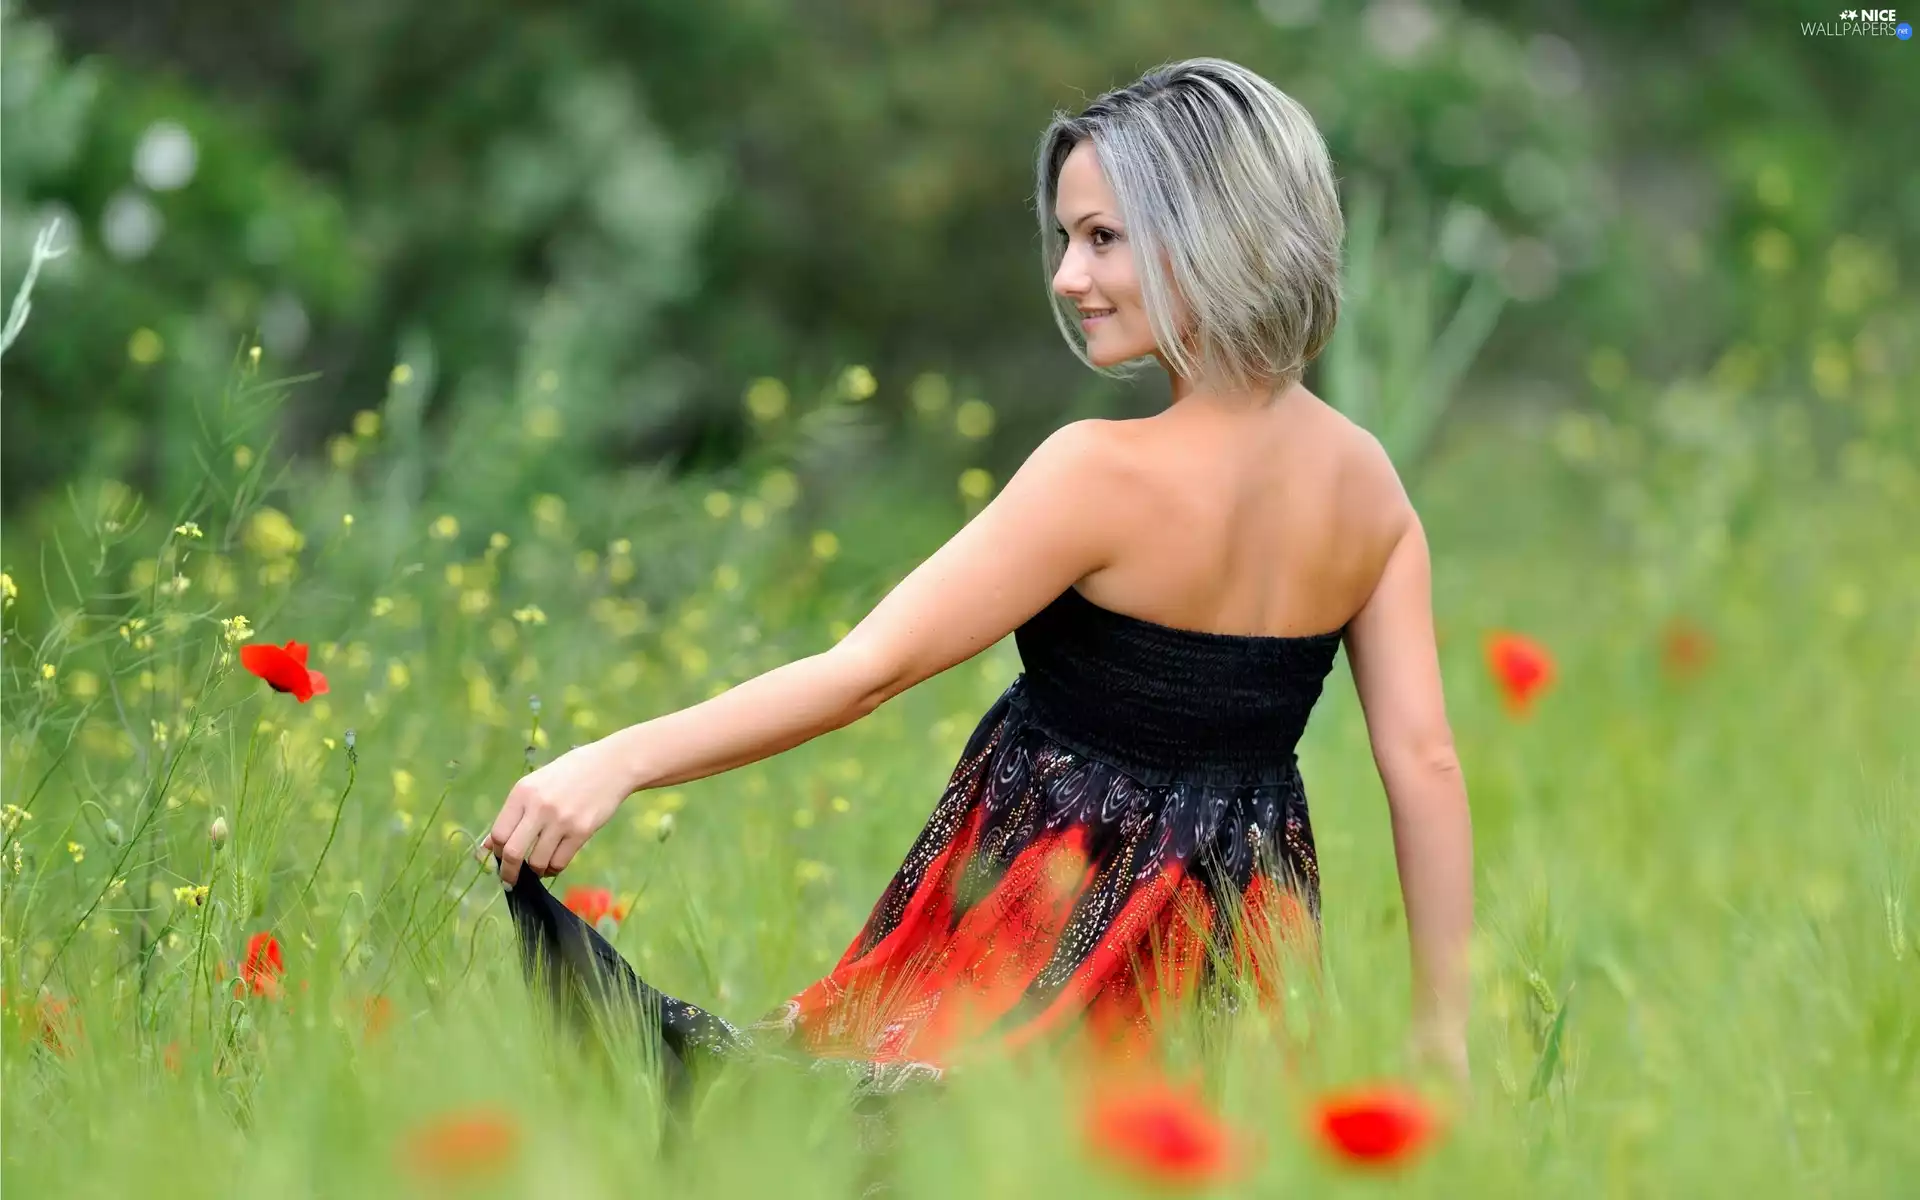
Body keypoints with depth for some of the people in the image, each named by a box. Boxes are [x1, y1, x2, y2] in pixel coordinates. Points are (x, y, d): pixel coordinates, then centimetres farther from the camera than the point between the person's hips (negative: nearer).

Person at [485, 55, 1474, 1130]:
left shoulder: (1106, 472, -21)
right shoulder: (1365, 475, -2)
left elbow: (867, 671, -23)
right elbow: (1427, 762, -2)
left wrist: (615, 761, -23)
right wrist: (1445, 1033, 4)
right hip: (1245, 948, 7)